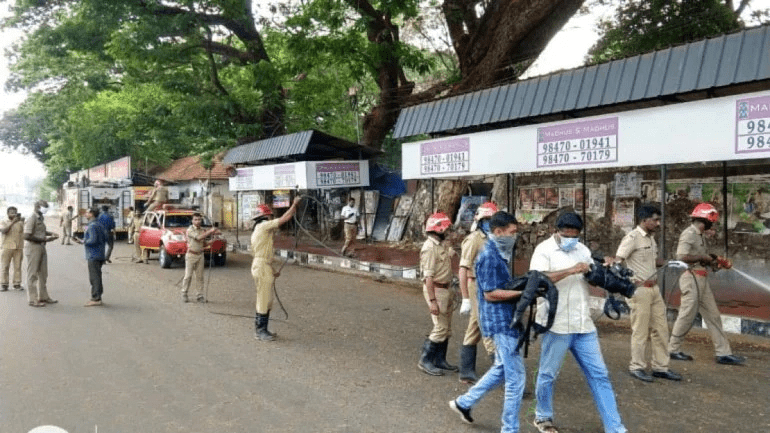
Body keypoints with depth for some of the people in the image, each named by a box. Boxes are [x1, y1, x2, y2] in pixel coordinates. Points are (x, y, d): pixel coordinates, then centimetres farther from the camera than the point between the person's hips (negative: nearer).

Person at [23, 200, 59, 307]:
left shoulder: (40, 218, 12)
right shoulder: (32, 219, -15)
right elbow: (27, 236, -22)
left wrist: (50, 234, 12)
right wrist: (44, 239, -21)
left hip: (41, 248, 9)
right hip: (32, 248, -9)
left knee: (43, 274, 15)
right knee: (32, 275, -1)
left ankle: (43, 296, 26)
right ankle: (32, 300, 6)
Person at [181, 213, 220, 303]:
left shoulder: (202, 230, 10)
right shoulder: (190, 230, -10)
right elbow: (198, 238, -25)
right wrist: (210, 231, -23)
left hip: (200, 255, 5)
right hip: (191, 255, -5)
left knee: (199, 276, 5)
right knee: (188, 276, -3)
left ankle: (199, 295, 9)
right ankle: (184, 294, 8)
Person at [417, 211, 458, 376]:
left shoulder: (442, 245, 12)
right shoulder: (429, 248, -19)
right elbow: (428, 276, -23)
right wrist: (432, 300, -25)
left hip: (445, 289, 10)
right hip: (435, 289, -10)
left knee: (446, 328, 14)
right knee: (440, 328, -7)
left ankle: (440, 360, 25)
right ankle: (425, 361, 4)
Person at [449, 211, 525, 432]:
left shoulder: (500, 254, 11)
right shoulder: (489, 256, -19)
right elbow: (490, 294, -21)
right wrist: (522, 292, -22)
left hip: (505, 320, 10)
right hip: (501, 322, -10)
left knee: (501, 369, 22)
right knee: (516, 377, -3)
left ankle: (464, 402, 33)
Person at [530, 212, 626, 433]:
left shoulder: (582, 249, 12)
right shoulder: (544, 249, -8)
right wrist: (570, 271, -27)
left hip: (583, 325, 6)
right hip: (556, 324, -5)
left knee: (599, 375, 7)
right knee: (548, 374, 9)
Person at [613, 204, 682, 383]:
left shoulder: (651, 238, 15)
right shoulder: (632, 237, -13)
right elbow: (618, 261, -18)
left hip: (654, 288, 9)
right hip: (639, 289, -9)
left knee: (660, 329, 11)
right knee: (640, 330, -1)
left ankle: (661, 367, 21)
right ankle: (637, 367, 13)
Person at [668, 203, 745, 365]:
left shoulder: (699, 235, 18)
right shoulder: (689, 234, -13)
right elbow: (682, 257, -24)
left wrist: (711, 261, 6)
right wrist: (703, 257, -15)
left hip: (701, 279, 10)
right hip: (691, 278, -10)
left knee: (713, 316, 9)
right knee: (686, 316, -3)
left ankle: (723, 353, 14)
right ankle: (673, 350, 10)